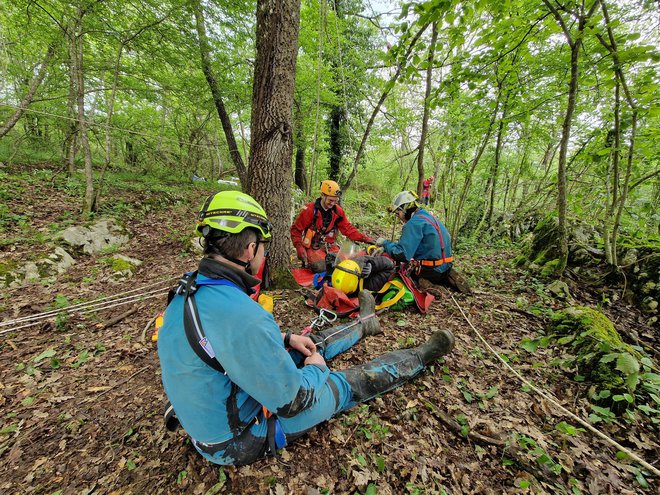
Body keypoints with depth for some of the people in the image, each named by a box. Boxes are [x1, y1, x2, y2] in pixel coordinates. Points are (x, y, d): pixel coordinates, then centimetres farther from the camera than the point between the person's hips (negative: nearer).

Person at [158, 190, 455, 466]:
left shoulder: (190, 289, -9)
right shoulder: (240, 315, -40)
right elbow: (292, 401, -29)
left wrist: (286, 338, 2)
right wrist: (316, 368, -8)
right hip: (239, 439, -7)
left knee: (314, 343, 17)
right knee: (352, 384, 4)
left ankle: (364, 325, 44)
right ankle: (420, 357, 26)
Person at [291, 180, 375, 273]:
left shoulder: (338, 211, 3)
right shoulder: (309, 210, -10)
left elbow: (348, 229, 8)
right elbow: (296, 229, -4)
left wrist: (364, 238, -4)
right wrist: (299, 248, -17)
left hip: (330, 246, 4)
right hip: (313, 247, -4)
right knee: (321, 267, -28)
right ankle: (307, 263, 4)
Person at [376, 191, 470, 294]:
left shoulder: (414, 223, -18)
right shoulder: (429, 216, 11)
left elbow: (401, 254, -25)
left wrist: (384, 243, -10)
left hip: (431, 270, -8)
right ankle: (447, 278, 12)